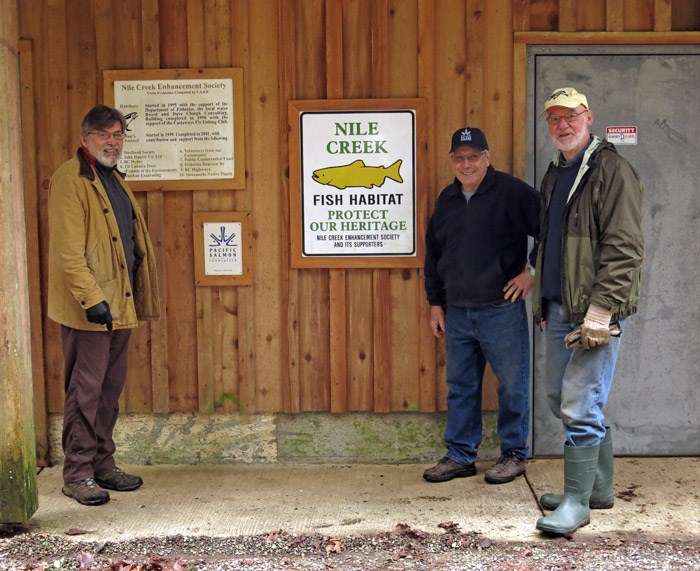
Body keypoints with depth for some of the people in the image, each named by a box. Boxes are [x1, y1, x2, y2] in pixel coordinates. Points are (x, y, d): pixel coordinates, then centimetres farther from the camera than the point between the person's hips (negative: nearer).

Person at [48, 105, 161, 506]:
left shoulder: (113, 178, 18)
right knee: (85, 390, -2)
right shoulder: (70, 179, -10)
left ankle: (103, 465, 24)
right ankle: (77, 474, 8)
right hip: (90, 307, -9)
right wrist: (91, 297, -22)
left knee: (111, 389, 14)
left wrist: (138, 297, 18)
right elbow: (68, 250, -17)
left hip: (119, 304, 9)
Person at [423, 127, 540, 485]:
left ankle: (514, 454, 20)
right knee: (460, 387, 12)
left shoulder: (512, 193, -8)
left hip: (502, 310, -6)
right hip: (457, 312, 6)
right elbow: (433, 254, 18)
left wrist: (532, 273, -8)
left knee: (513, 385, 5)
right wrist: (435, 303, 15)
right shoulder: (447, 200, 12)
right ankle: (460, 456, 23)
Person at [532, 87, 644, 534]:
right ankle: (599, 487, 29)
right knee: (561, 398, 15)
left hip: (596, 311, -9)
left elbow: (624, 247, -17)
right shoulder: (555, 175, 17)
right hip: (559, 309, 9)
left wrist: (601, 311, -22)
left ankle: (577, 501, 5)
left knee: (580, 408, -8)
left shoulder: (612, 170, -9)